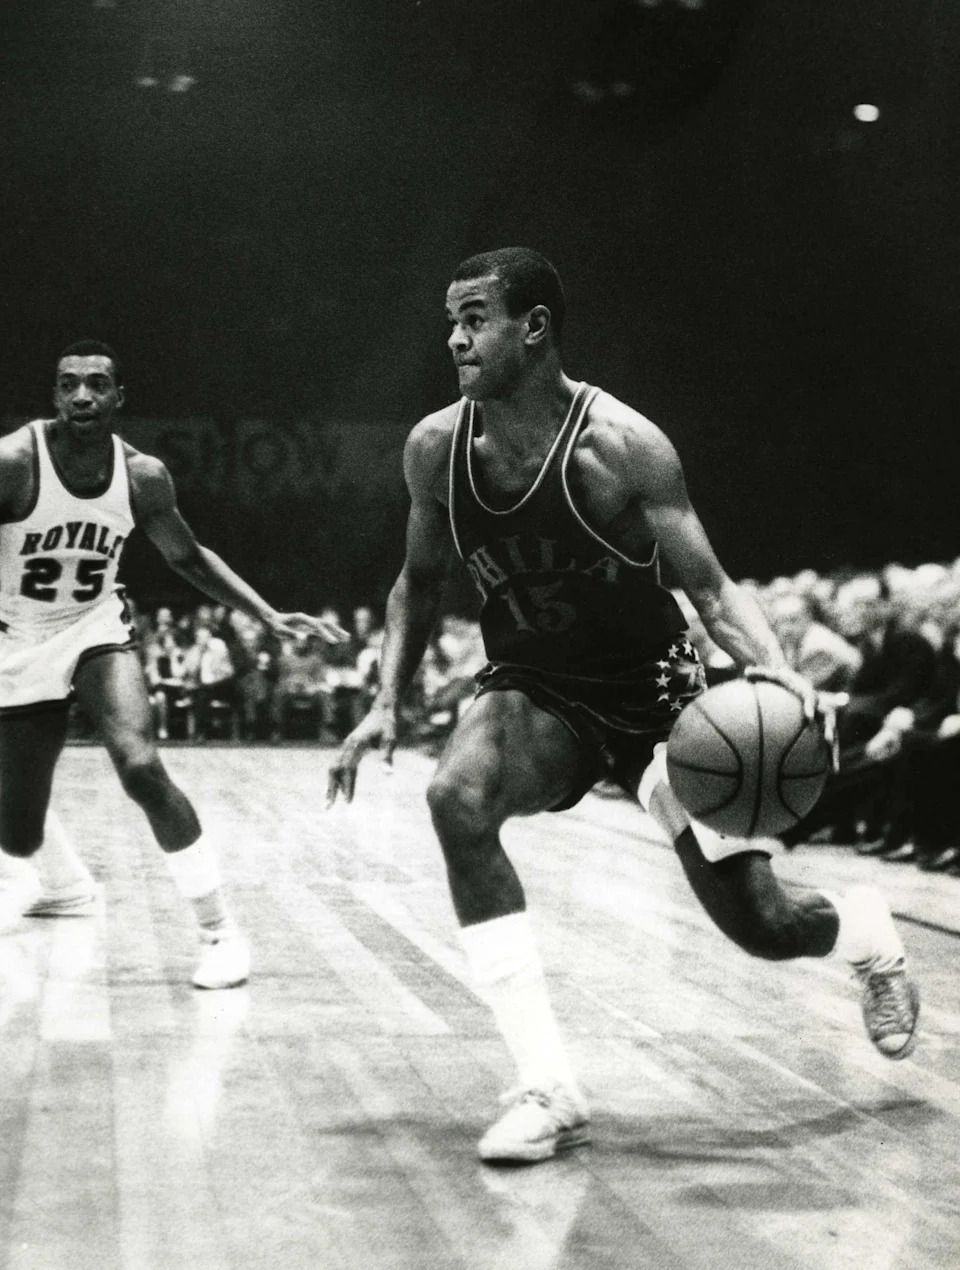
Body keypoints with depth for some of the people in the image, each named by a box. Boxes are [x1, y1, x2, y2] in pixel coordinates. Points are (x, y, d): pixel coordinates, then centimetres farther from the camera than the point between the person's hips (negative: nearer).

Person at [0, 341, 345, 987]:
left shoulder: (142, 476, -9)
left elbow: (187, 556, 8)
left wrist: (269, 615, 0)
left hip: (96, 628, 1)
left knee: (141, 768, -26)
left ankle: (221, 930, -14)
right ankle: (64, 886, 46)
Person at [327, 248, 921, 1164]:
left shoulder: (620, 446, -21)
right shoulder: (435, 447, -8)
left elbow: (709, 585, -19)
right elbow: (420, 581, 9)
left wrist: (774, 670, -38)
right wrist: (386, 703, -1)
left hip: (652, 690, -2)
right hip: (530, 689, 3)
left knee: (762, 925, -3)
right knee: (456, 795, -33)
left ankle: (871, 935, 40)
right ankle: (548, 1089, -27)